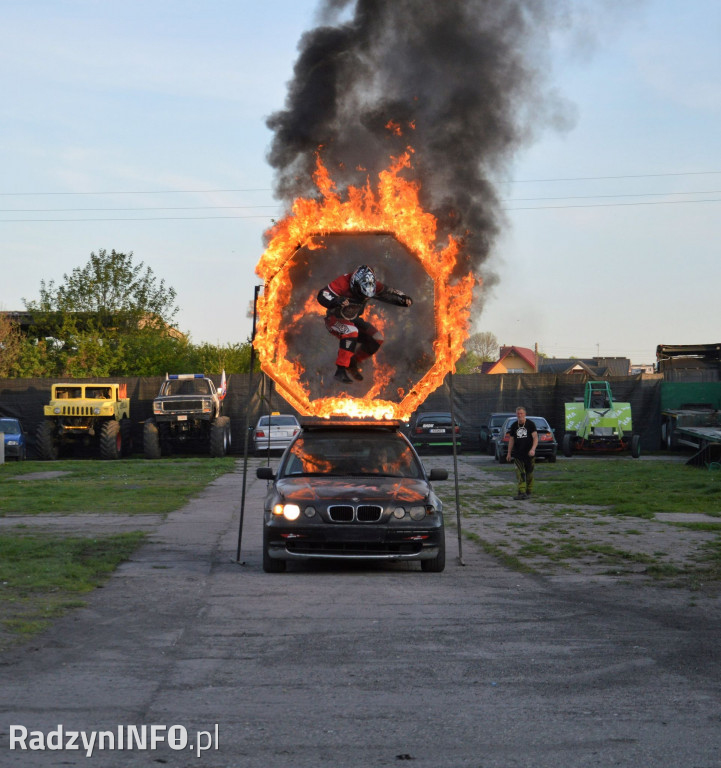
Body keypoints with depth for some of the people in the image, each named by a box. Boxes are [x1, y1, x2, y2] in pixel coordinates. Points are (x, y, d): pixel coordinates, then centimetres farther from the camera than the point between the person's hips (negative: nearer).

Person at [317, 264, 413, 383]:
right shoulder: (343, 283, -29)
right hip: (335, 318, -7)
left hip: (353, 320, 7)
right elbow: (322, 295, -34)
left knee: (377, 339, -6)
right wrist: (337, 301, -52)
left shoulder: (371, 284, -13)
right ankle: (340, 370, -35)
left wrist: (404, 299, -18)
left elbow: (387, 292, -1)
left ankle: (353, 363, 13)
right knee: (351, 332, -37)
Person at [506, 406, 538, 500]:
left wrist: (533, 449, -27)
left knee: (529, 473, 6)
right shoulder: (514, 425, 7)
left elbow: (535, 438, -11)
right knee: (520, 473, -11)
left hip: (529, 453, -2)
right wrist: (509, 453, 14)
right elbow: (511, 439, 15)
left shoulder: (530, 424, -4)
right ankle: (521, 492, -16)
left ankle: (529, 492, 18)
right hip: (517, 453, 2)